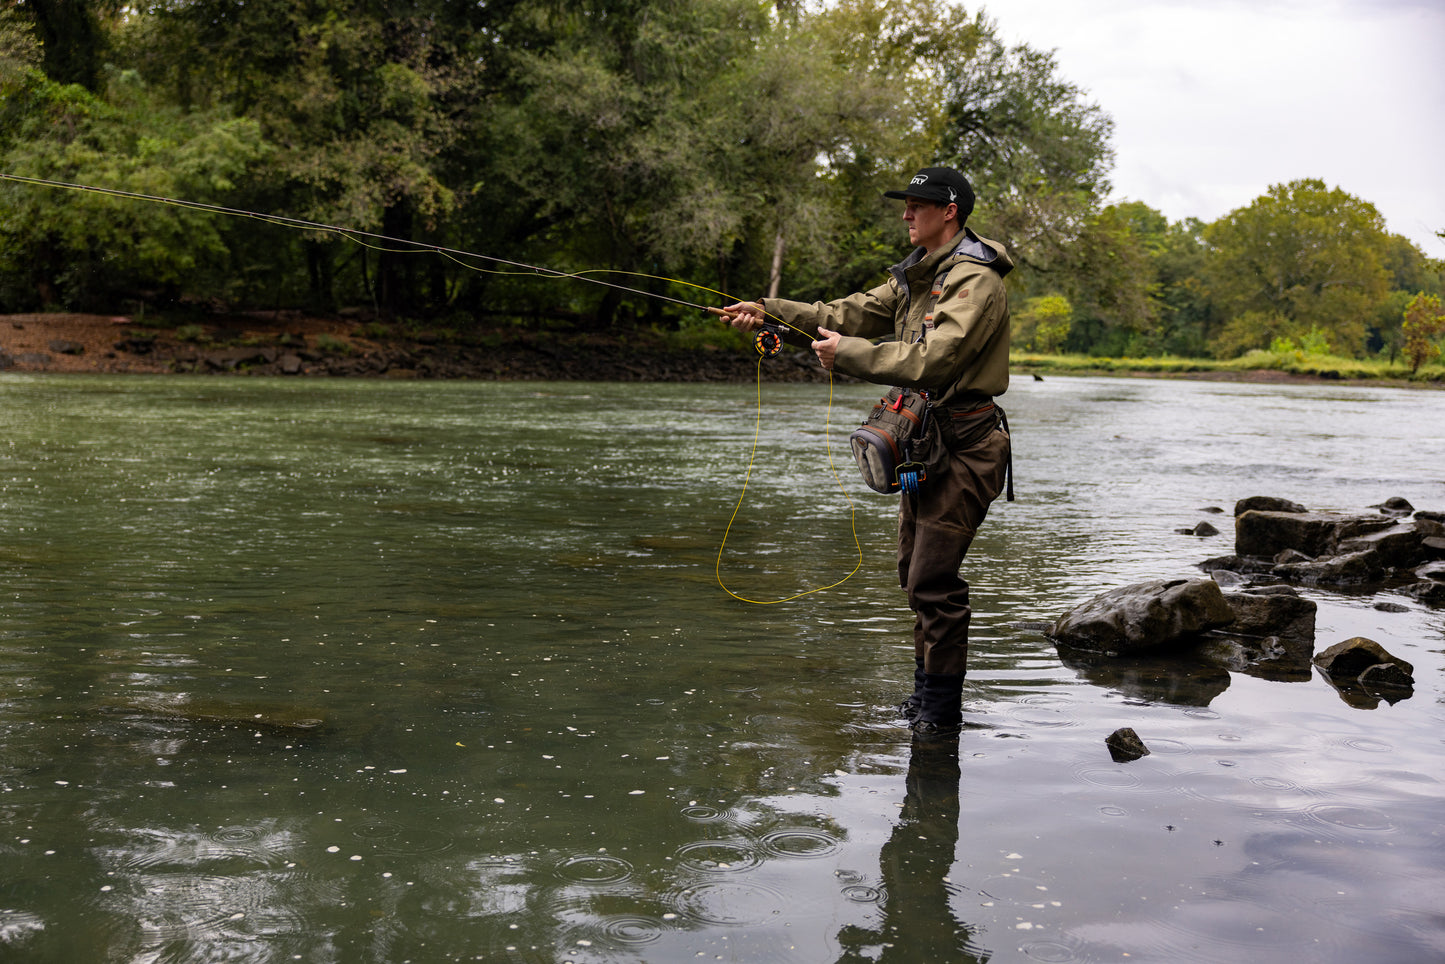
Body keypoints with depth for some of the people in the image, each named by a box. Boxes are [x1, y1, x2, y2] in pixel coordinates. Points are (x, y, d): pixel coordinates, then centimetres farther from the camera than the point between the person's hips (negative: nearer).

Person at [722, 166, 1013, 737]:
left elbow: (933, 360, -27)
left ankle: (942, 711, 1)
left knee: (933, 581, -9)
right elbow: (852, 313, 11)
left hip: (964, 445, -10)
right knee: (916, 572, 16)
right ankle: (925, 689, 29)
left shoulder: (975, 281, -16)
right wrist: (769, 312, 2)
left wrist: (848, 353, -22)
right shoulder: (916, 274, 15)